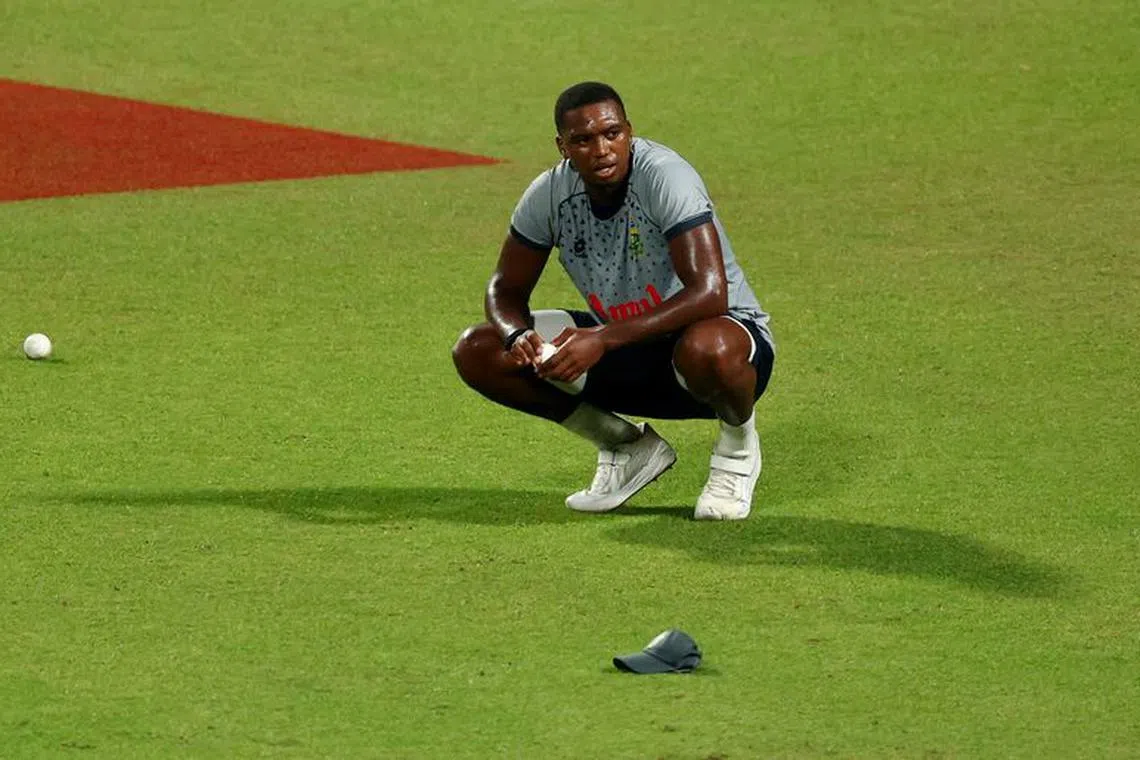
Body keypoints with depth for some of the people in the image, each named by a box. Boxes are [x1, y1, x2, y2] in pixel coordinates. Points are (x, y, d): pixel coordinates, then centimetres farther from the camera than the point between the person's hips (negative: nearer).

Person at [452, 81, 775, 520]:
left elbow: (709, 294, -34)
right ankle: (625, 446, 7)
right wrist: (518, 335, -22)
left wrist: (604, 340, -39)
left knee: (704, 350, -44)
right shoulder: (550, 194, -8)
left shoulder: (664, 176, -25)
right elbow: (506, 289, 4)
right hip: (623, 351, 6)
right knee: (477, 352, -8)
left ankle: (737, 443, -6)